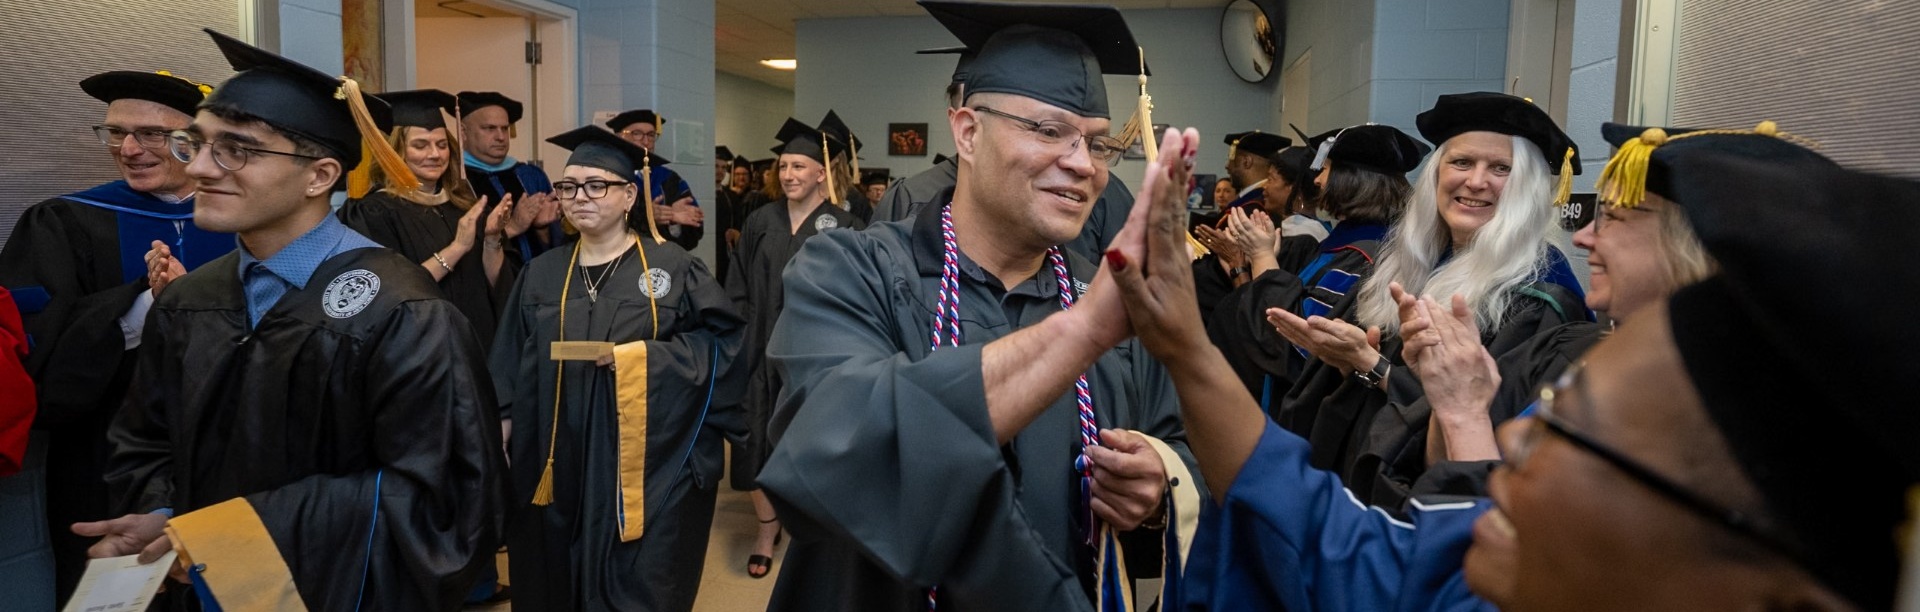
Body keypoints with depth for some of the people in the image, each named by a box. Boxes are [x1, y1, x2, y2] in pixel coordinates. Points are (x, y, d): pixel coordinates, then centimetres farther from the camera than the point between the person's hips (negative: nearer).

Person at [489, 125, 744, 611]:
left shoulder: (672, 267, -3)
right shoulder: (541, 275, 8)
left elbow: (722, 341, -7)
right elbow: (512, 369, 11)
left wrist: (644, 356, -17)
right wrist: (500, 439, 5)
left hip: (651, 466, -3)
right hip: (561, 466, 4)